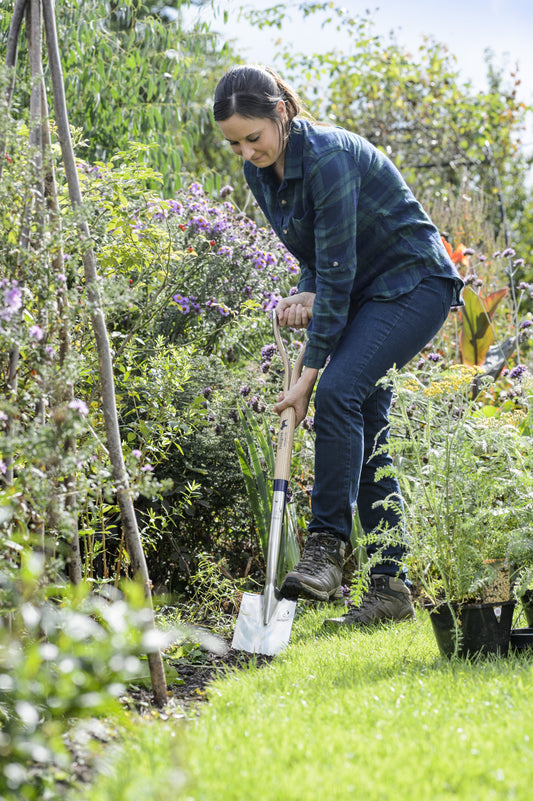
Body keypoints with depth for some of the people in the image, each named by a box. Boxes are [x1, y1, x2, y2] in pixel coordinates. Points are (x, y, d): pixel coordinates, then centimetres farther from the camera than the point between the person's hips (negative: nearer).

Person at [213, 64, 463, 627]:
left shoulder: (328, 157, -26)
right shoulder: (261, 173, 0)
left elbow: (338, 269, -26)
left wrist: (310, 371, -24)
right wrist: (307, 295, -10)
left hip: (414, 284, -9)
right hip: (362, 293, 9)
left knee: (337, 391, -26)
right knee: (363, 434, 2)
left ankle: (325, 549, -22)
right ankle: (390, 587, 5)